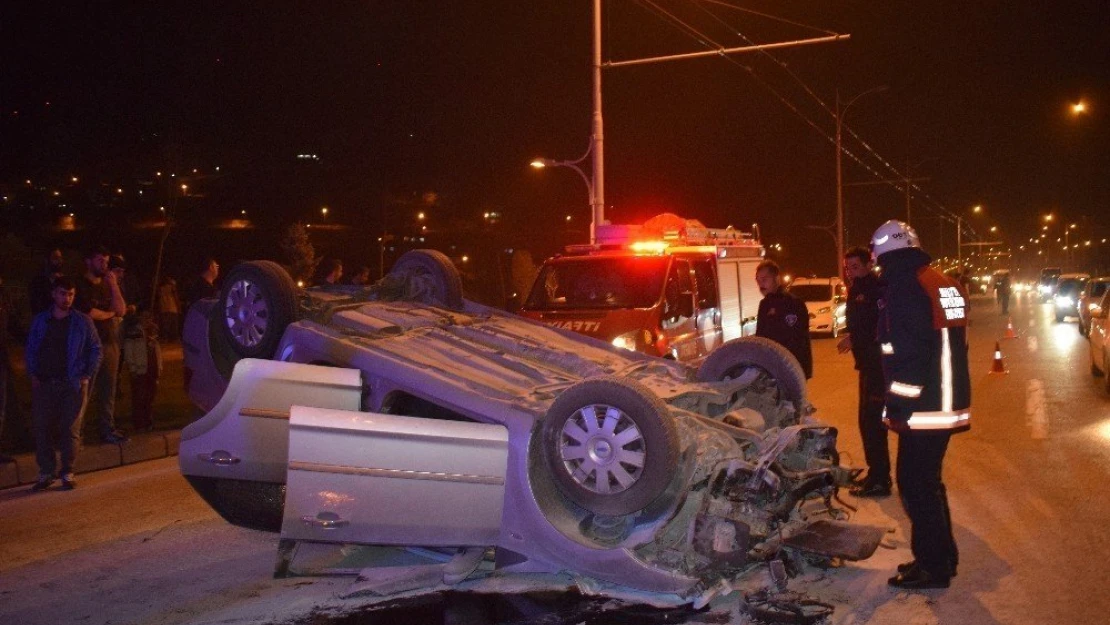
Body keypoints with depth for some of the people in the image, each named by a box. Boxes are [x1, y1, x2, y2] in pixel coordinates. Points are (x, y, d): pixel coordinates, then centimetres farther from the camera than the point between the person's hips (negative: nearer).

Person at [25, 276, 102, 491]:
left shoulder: (82, 322, 2)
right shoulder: (40, 321, 8)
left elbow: (96, 349, 5)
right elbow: (30, 350, 14)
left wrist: (88, 375, -3)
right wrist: (33, 374, 3)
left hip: (73, 384, -2)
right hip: (44, 384, 2)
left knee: (70, 429, -1)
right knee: (41, 427, 1)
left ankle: (67, 473, 7)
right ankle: (46, 473, 10)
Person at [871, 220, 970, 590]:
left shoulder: (902, 287, -14)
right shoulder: (946, 284, 13)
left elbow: (905, 353, -21)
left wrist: (896, 406, -15)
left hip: (924, 408, -9)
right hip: (951, 404, 9)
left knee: (915, 484, 0)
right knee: (929, 481, 19)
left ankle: (932, 566, 6)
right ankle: (943, 556, 27)